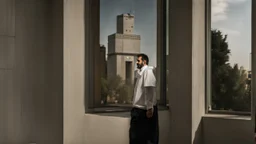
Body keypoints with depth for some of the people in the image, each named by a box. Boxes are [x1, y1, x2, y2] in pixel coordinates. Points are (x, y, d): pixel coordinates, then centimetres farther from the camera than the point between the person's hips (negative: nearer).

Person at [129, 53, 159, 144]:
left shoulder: (148, 71, -10)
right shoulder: (138, 72, 15)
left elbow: (149, 90, -18)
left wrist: (149, 108, -23)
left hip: (146, 109, -8)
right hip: (138, 109, 8)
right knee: (135, 136, 12)